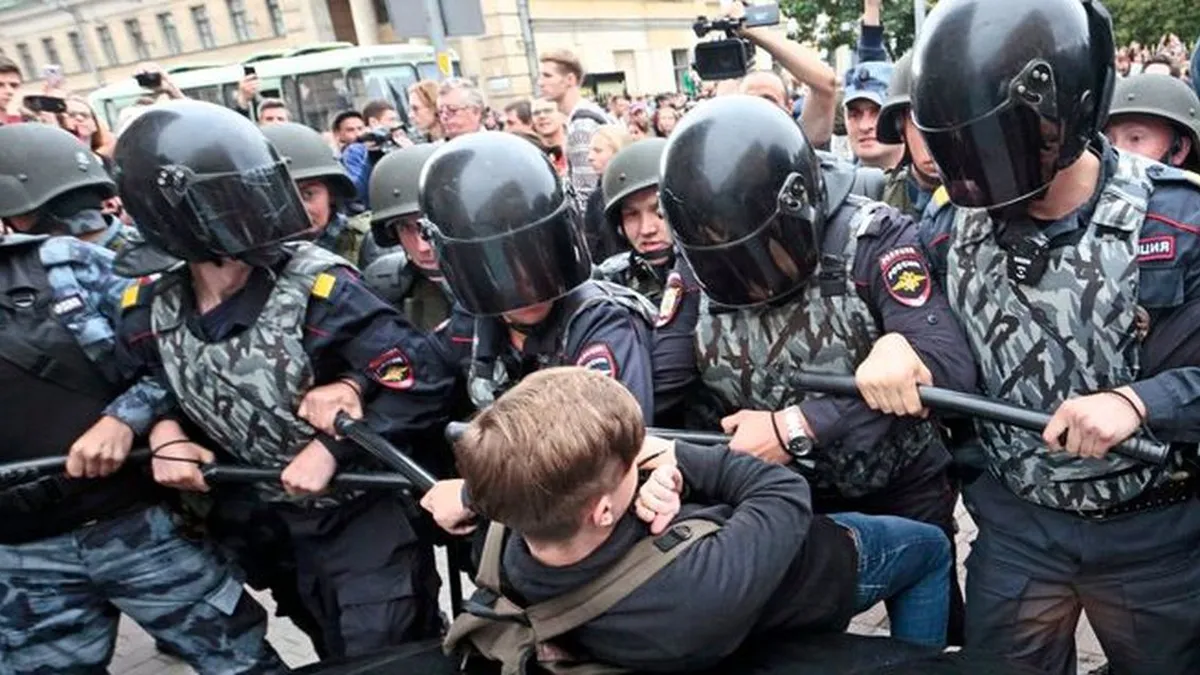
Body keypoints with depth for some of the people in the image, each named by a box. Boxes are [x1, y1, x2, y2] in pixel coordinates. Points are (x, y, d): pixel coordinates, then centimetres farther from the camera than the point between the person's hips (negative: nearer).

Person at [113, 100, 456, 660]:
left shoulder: (315, 289, -24)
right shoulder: (152, 313, -9)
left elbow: (424, 381, -27)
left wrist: (329, 450, -26)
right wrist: (164, 429, -7)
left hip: (367, 514, -6)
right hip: (281, 526, 6)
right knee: (337, 656, 26)